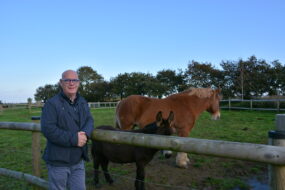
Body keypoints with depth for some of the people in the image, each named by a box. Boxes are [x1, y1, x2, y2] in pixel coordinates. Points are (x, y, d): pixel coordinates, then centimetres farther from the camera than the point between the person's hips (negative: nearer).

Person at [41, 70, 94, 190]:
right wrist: (73, 139, -24)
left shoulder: (83, 103, 9)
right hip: (58, 162, -5)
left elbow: (89, 120, 1)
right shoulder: (52, 103, -13)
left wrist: (85, 133, -22)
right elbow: (48, 129, -22)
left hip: (78, 161, 6)